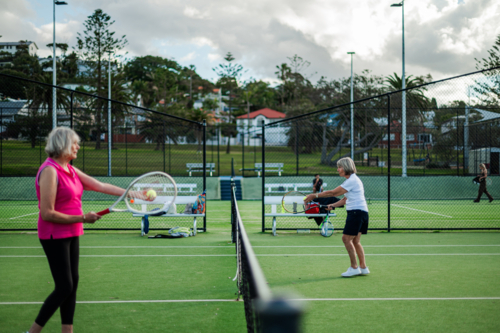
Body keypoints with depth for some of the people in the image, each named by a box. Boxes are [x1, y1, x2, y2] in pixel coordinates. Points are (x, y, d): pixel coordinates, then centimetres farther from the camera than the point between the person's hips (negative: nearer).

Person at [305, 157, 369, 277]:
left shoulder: (352, 180, -15)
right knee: (355, 241, 11)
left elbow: (333, 193, -15)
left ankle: (354, 267, -5)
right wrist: (333, 205, 7)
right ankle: (363, 267, 14)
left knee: (346, 238, -9)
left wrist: (315, 195, -11)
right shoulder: (351, 180, 17)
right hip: (357, 213, 10)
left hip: (357, 212, -10)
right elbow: (345, 199, 20)